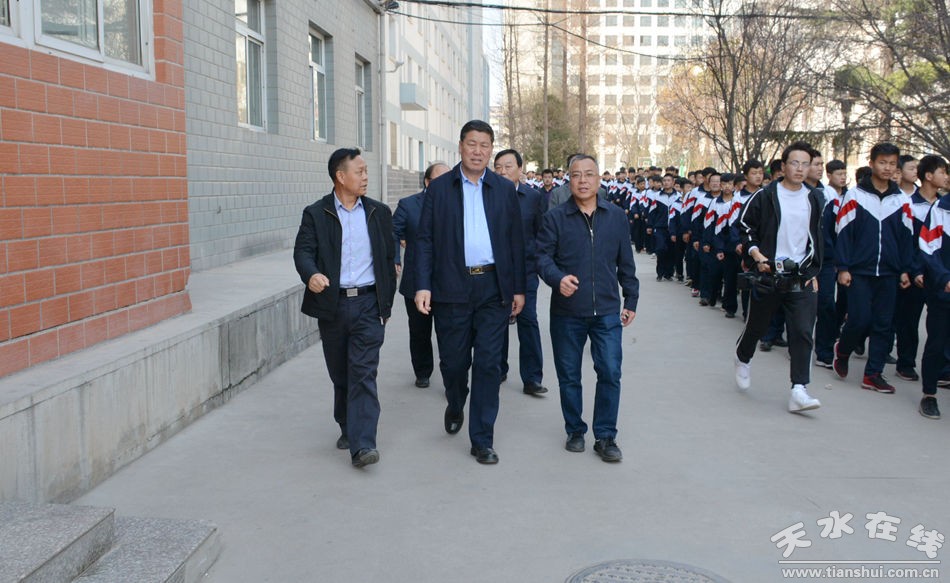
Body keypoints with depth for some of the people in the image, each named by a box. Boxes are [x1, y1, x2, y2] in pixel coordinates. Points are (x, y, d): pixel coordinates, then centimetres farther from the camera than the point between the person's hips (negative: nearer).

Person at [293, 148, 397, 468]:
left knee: (364, 372, -9)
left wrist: (386, 303, 7)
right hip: (332, 305, 1)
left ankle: (362, 444, -12)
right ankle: (348, 429, 32)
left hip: (368, 303, 0)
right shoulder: (316, 214, 2)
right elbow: (303, 251, -8)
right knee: (340, 374, 12)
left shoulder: (379, 212, 8)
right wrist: (311, 274, -31)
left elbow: (389, 259, 10)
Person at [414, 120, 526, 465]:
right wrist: (423, 286, -9)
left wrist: (519, 288, 5)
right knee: (453, 360, 8)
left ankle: (482, 440, 11)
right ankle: (455, 406, 41)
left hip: (494, 288, 1)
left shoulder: (505, 189, 8)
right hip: (452, 289, 0)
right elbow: (425, 240, 1)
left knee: (488, 364, 0)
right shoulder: (439, 188, 5)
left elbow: (516, 241, 9)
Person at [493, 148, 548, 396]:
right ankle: (499, 370, 26)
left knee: (528, 321, -3)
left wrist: (538, 262, -3)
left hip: (525, 270, -1)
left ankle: (531, 378, 3)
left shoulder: (534, 197, 2)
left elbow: (541, 234, 5)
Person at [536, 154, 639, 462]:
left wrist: (631, 301, 12)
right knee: (569, 376, 9)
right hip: (566, 312, -1)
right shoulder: (555, 218, -1)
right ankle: (575, 431, 27)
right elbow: (542, 255, -5)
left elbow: (625, 263, 11)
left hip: (607, 311, 1)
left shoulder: (616, 217, 7)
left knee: (610, 374, -1)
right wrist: (558, 278, -25)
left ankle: (605, 437, 13)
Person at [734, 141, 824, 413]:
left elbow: (818, 238, 16)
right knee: (756, 326, 12)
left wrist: (813, 271, 11)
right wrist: (756, 253, -13)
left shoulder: (816, 199, 8)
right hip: (769, 275, -2)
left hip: (801, 278, 2)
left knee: (802, 333, -9)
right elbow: (745, 226, 1)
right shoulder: (765, 196, -4)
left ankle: (799, 390, -8)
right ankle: (742, 359, 42)